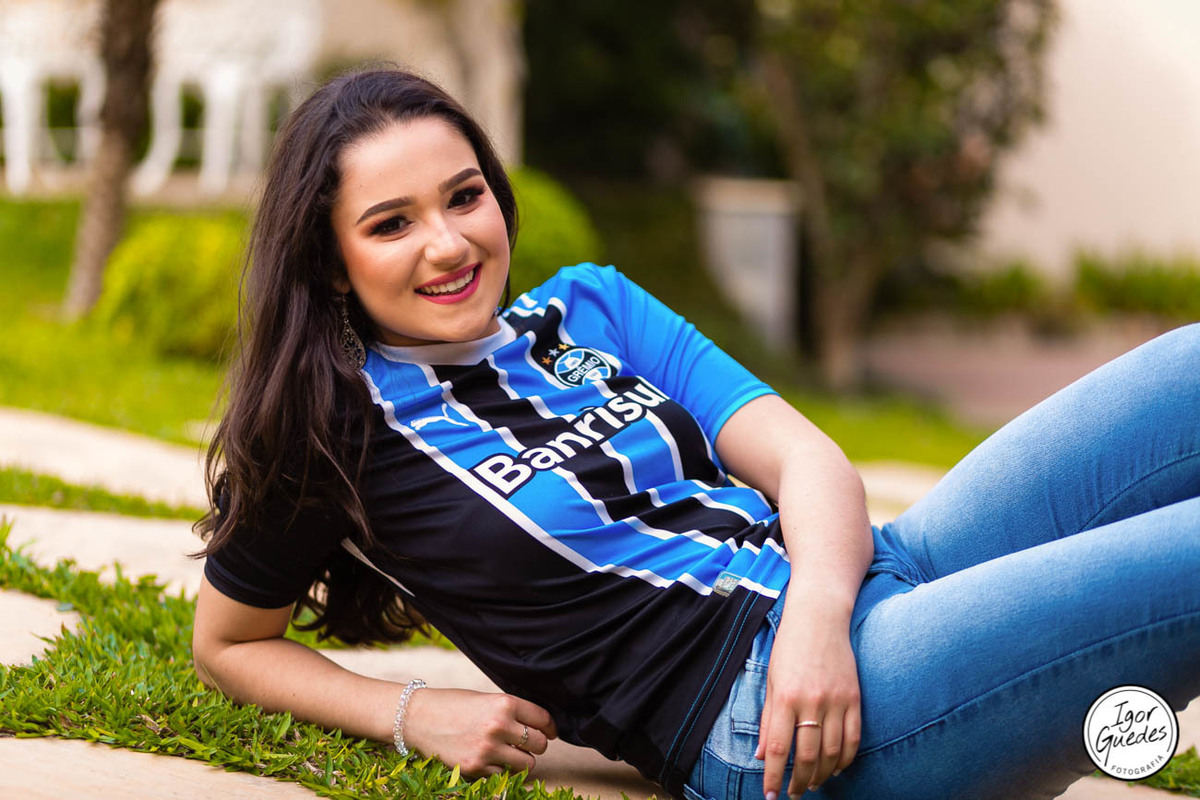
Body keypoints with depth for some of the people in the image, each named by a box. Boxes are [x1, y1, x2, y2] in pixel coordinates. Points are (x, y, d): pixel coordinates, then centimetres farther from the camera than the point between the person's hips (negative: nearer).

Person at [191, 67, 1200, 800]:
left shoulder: (588, 305, 18)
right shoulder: (341, 428, 5)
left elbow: (800, 455, 8)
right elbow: (228, 642, 16)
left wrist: (817, 612, -14)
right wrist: (413, 712, -2)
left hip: (861, 569, 7)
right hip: (741, 705, -7)